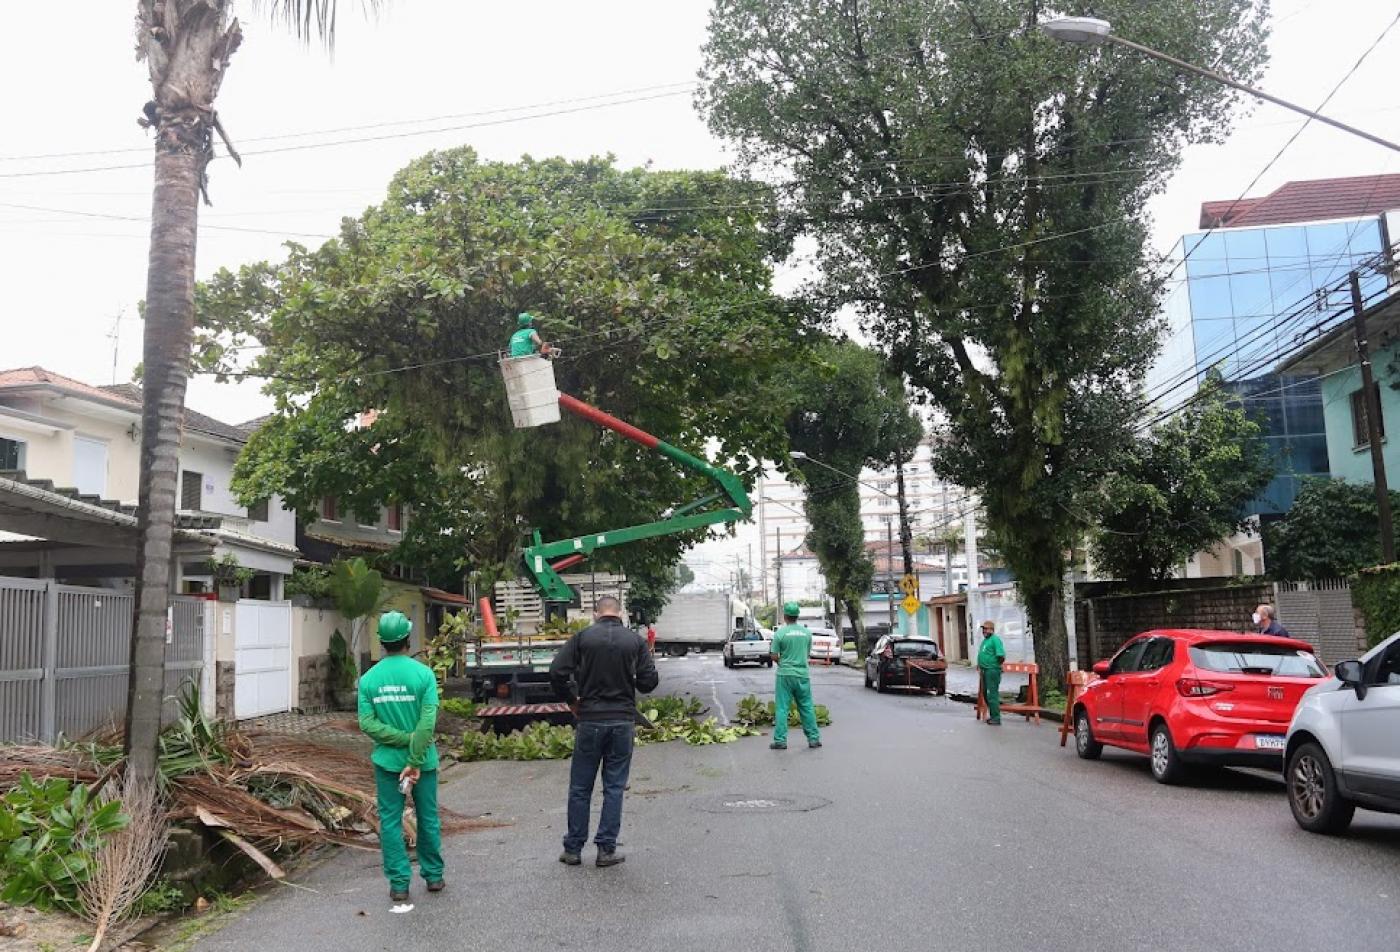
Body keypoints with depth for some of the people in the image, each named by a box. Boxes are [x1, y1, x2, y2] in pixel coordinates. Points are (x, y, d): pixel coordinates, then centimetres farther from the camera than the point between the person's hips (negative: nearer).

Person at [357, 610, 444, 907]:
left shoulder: (369, 679, -5)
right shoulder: (424, 674, -12)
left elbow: (367, 723, -11)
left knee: (390, 821, 9)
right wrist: (416, 761, -16)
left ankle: (399, 884, 11)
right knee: (428, 818, 14)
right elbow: (427, 722, -19)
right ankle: (433, 876, 24)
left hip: (387, 760, 1)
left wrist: (405, 738, -11)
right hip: (423, 759, -1)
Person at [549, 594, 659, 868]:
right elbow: (649, 681, -3)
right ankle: (607, 849, 10)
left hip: (590, 720, -1)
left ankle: (573, 848, 16)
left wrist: (572, 701, 5)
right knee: (614, 787, 8)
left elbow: (557, 672, -9)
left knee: (580, 788, 10)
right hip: (623, 721, 1)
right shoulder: (635, 640, 0)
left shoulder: (582, 637, -4)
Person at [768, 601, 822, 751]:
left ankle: (780, 740, 0)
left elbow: (774, 657, -5)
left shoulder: (780, 633, -8)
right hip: (802, 674, 3)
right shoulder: (807, 632, 2)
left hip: (785, 674, -3)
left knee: (781, 708, 1)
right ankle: (814, 738, 14)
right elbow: (808, 654, 12)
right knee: (807, 707, 10)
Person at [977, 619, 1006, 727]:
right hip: (985, 671, 10)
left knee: (992, 694, -9)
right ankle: (992, 715, 26)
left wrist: (996, 665, -11)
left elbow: (1001, 656, -22)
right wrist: (980, 664, 18)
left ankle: (996, 719, -5)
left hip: (992, 670, -10)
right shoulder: (985, 640, 17)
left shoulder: (995, 639, -13)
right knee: (985, 693, 16)